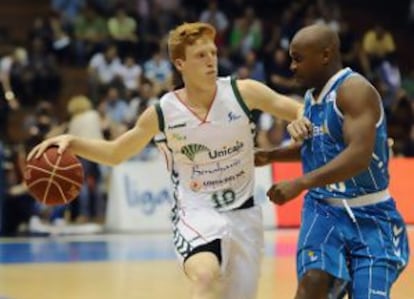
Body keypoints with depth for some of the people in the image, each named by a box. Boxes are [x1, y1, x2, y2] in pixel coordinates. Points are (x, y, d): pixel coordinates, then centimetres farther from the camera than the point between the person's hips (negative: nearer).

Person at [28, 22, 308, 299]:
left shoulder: (242, 92, -9)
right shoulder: (162, 114, -9)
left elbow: (300, 110, 1)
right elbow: (115, 153, 5)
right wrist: (72, 142, -11)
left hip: (243, 215, 3)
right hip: (196, 213, -3)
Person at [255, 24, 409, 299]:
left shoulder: (355, 90, -17)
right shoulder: (313, 95, 9)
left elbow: (359, 156, -30)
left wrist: (300, 184, -33)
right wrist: (271, 155, 14)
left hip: (369, 217, -6)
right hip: (323, 210, 6)